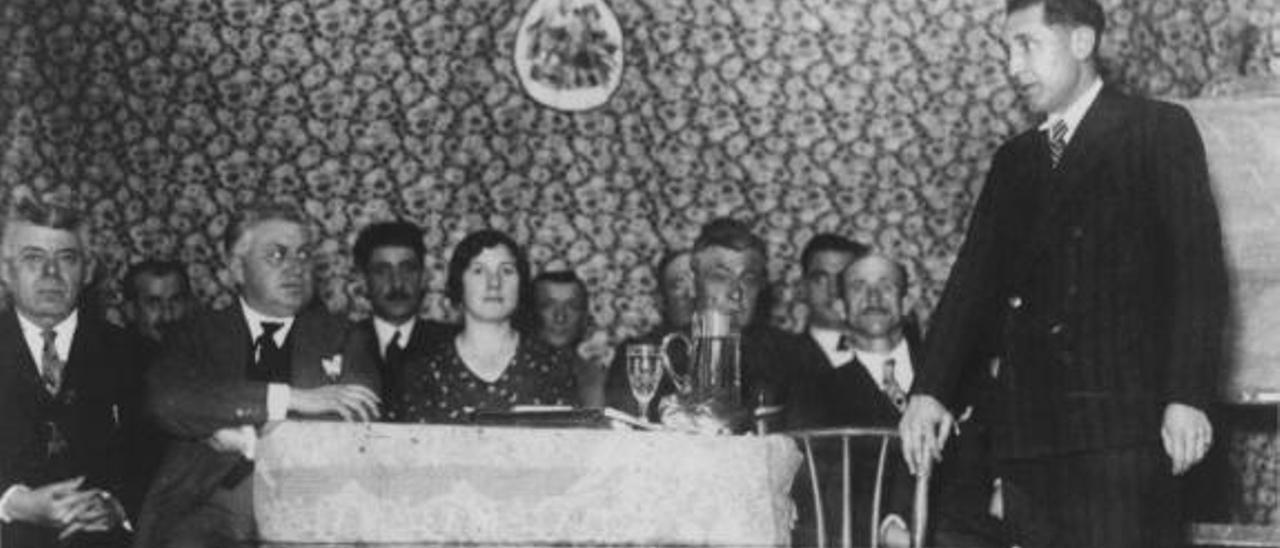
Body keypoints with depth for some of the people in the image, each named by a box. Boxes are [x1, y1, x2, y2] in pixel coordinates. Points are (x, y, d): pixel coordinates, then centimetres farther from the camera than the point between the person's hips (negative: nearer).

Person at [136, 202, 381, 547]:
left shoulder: (344, 341, 14)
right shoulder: (197, 336, 14)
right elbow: (168, 401, -6)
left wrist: (248, 440, -8)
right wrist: (290, 399, -10)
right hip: (207, 519, 0)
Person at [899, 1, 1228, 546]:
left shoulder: (1160, 131, 4)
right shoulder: (1013, 160, 20)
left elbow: (1198, 270, -3)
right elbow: (973, 278, 12)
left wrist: (1187, 397, -13)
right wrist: (929, 390, 0)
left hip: (1123, 422, -4)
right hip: (1028, 428, 5)